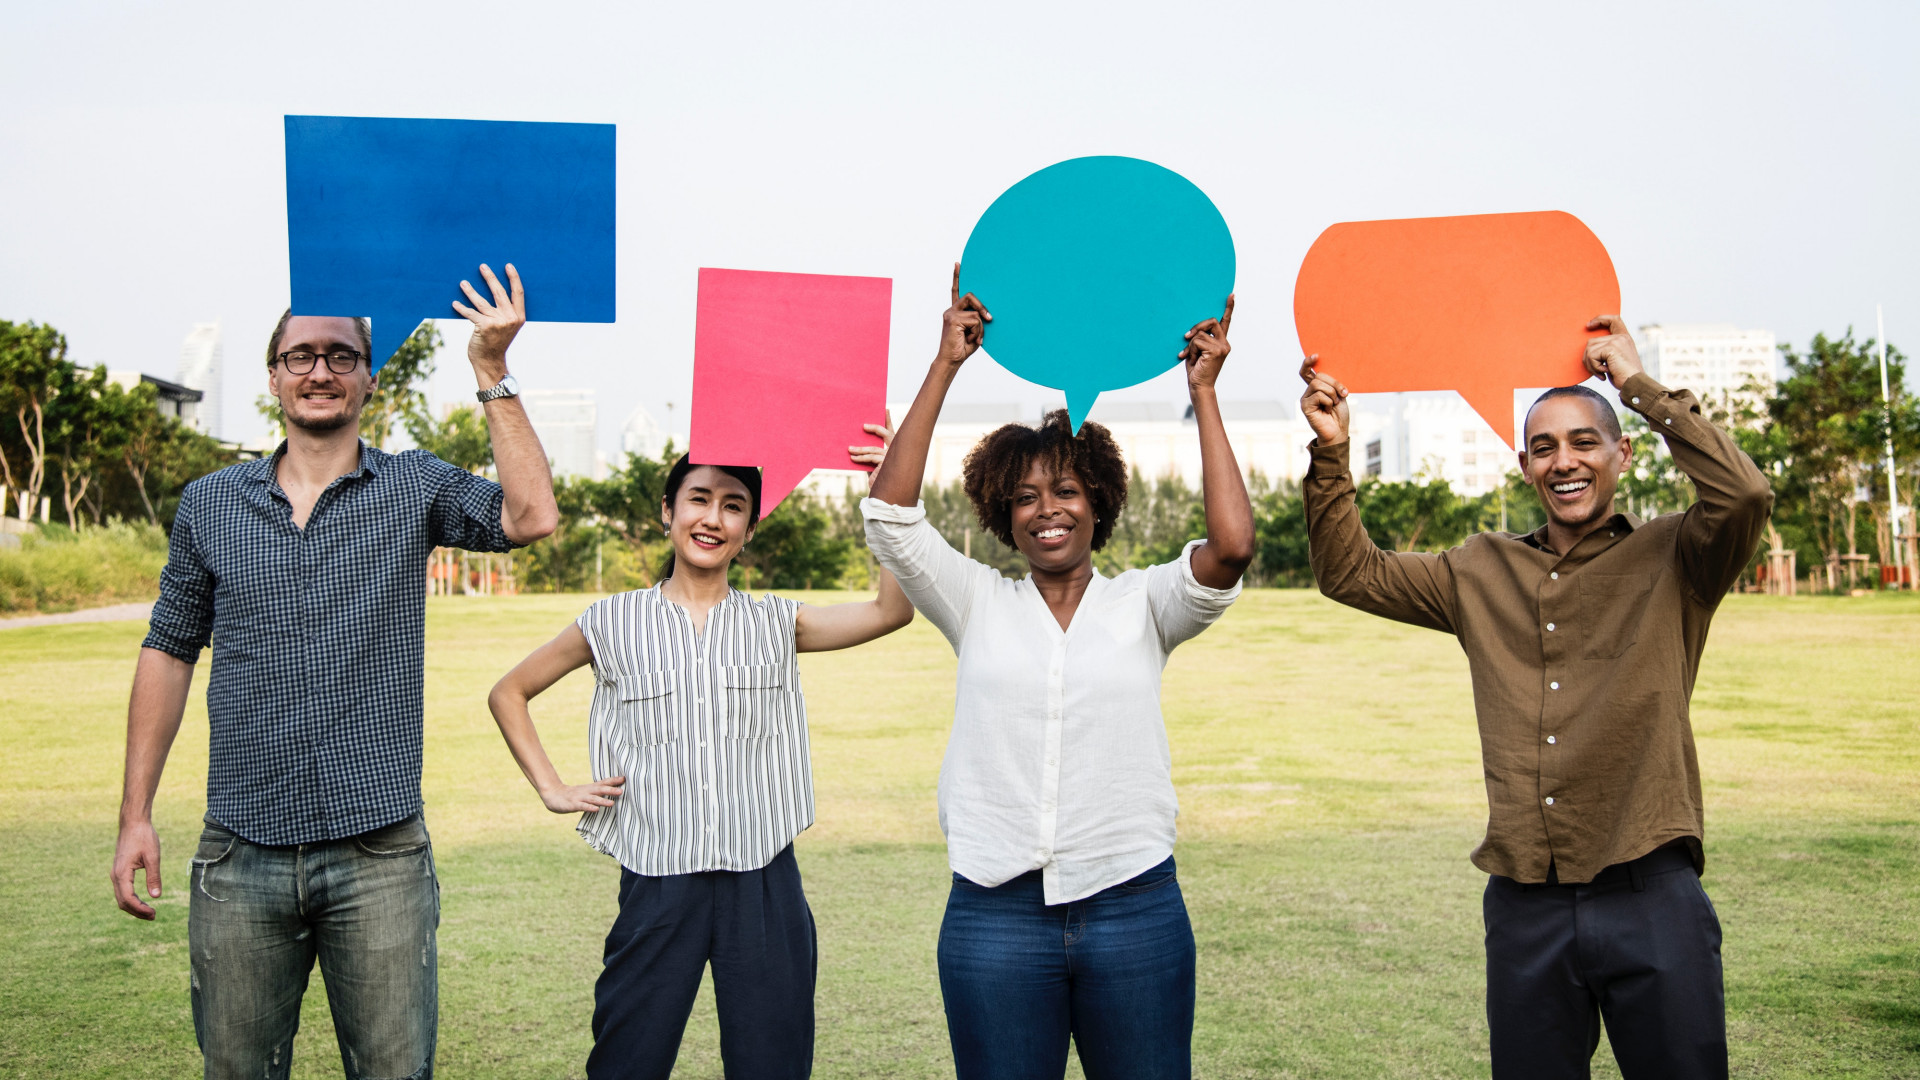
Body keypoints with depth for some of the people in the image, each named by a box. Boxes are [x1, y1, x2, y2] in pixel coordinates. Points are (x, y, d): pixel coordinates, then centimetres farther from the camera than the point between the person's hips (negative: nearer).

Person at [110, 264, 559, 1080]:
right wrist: (135, 815, 7)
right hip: (241, 857, 2)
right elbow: (169, 652, 12)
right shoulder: (209, 505, 8)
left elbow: (530, 516, -15)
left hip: (379, 857, -2)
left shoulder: (415, 489, 2)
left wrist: (491, 372, -15)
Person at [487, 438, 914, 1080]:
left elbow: (892, 610, -5)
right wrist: (552, 790, 6)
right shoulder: (615, 623, 5)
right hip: (658, 883, -1)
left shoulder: (776, 625, 7)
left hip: (764, 883, 1)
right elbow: (509, 694, 16)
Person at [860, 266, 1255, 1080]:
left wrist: (1203, 393, -9)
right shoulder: (979, 605, 6)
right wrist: (946, 366, -7)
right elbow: (889, 514, -6)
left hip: (1134, 909, 0)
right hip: (994, 914, 1)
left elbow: (1231, 547, -14)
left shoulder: (1142, 604, 4)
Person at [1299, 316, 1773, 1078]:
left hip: (1649, 900, -3)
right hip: (1524, 906, 3)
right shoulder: (1482, 574, 12)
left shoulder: (1672, 560, 1)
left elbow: (1744, 495, -18)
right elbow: (1350, 572, 15)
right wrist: (1331, 451, 2)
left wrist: (1637, 383, -11)